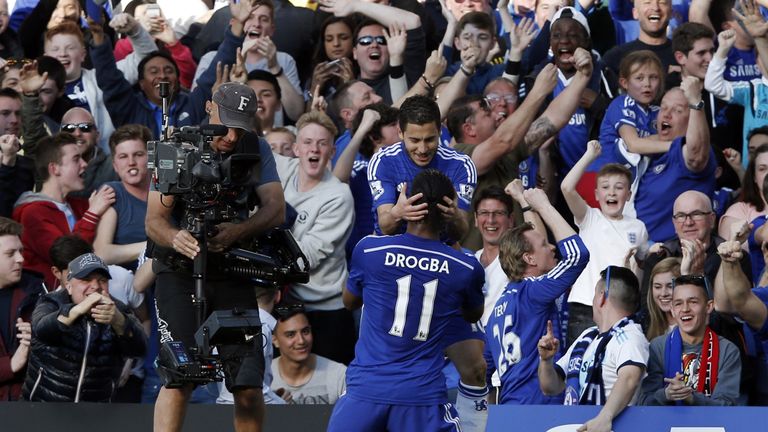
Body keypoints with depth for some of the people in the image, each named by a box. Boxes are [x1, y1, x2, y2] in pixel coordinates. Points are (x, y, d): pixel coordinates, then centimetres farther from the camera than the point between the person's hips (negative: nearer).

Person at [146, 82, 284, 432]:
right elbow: (154, 219, -14)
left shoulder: (255, 149, 1)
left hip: (233, 271, 3)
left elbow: (276, 209, -10)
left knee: (249, 385, -5)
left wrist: (236, 232, -30)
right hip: (179, 272, -3)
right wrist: (175, 238, -39)